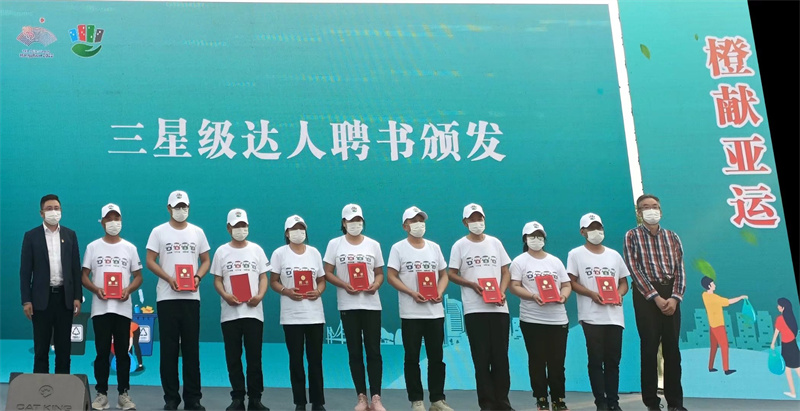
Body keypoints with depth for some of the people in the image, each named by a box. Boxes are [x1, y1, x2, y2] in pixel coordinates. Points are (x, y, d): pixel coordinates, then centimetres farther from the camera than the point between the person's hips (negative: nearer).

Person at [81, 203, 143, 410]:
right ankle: (101, 393, 7)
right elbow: (84, 276, 6)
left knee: (123, 352, 2)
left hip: (123, 308, 0)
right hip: (100, 307, 0)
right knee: (102, 352, 2)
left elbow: (138, 276, 9)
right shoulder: (93, 247, 6)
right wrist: (95, 289, -13)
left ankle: (124, 393, 7)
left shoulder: (130, 248, 8)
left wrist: (128, 289, -11)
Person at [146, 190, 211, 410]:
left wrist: (198, 277, -8)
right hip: (167, 297, -1)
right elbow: (150, 261, 0)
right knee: (169, 348, 1)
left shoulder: (197, 232, 10)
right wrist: (169, 278, -14)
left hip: (191, 297, 2)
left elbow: (206, 260, 12)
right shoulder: (159, 232, 4)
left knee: (191, 348, 2)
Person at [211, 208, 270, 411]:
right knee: (233, 358, 2)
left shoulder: (256, 249, 8)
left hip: (253, 311, 0)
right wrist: (225, 296, -14)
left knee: (254, 356, -1)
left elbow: (263, 277, 7)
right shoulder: (222, 251, 7)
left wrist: (260, 295, -12)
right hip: (230, 312, 0)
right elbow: (217, 280, 6)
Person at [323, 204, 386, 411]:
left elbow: (380, 273, 10)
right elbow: (327, 273, 2)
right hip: (348, 305, 0)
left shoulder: (373, 244, 7)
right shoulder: (335, 244, 3)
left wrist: (376, 284, -12)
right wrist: (344, 285, -15)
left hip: (371, 304, 0)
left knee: (373, 351, -3)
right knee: (355, 352, 3)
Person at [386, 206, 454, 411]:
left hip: (435, 311, 3)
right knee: (412, 358, 1)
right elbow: (391, 276, -5)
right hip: (411, 312, -3)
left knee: (436, 357, 5)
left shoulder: (434, 247, 12)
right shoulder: (398, 248, 1)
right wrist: (412, 293, -17)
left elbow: (443, 274, 15)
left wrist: (440, 292, -6)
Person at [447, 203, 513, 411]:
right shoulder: (460, 245, 4)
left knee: (501, 356, 3)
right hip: (474, 309, -2)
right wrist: (472, 285, -13)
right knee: (482, 357, -1)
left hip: (499, 308, 2)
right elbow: (452, 274, 2)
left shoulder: (495, 243, 10)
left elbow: (505, 272, 11)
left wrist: (502, 292, -7)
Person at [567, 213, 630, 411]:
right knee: (596, 361, -2)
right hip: (592, 316, -4)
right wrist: (592, 294, -16)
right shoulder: (576, 254, 3)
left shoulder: (614, 255, 15)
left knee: (613, 361, 5)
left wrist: (619, 294, -4)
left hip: (614, 316, 4)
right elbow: (572, 282, -2)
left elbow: (624, 282, 18)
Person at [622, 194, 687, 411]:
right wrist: (656, 297, -16)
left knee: (672, 348, 5)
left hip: (670, 295, 3)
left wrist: (675, 298, -10)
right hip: (646, 295, -3)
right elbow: (635, 269, -8)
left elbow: (680, 270, 6)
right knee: (649, 348, -3)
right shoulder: (632, 236, 2)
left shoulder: (672, 237, 12)